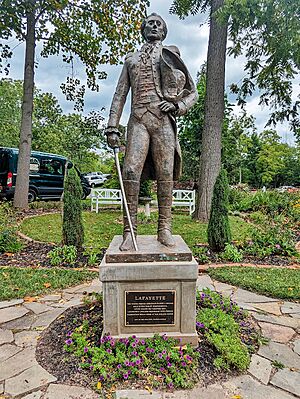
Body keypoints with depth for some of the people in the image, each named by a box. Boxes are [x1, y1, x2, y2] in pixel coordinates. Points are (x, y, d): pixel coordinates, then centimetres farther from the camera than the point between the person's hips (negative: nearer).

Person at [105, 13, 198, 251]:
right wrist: (112, 127, 4)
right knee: (131, 171, -15)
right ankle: (130, 231, -11)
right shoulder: (131, 60, 25)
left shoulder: (171, 56, 21)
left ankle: (164, 229, -1)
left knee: (165, 173, -8)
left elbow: (192, 93, 17)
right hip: (138, 119, 1)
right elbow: (120, 95, 17)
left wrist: (177, 106, -5)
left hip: (163, 119, 0)